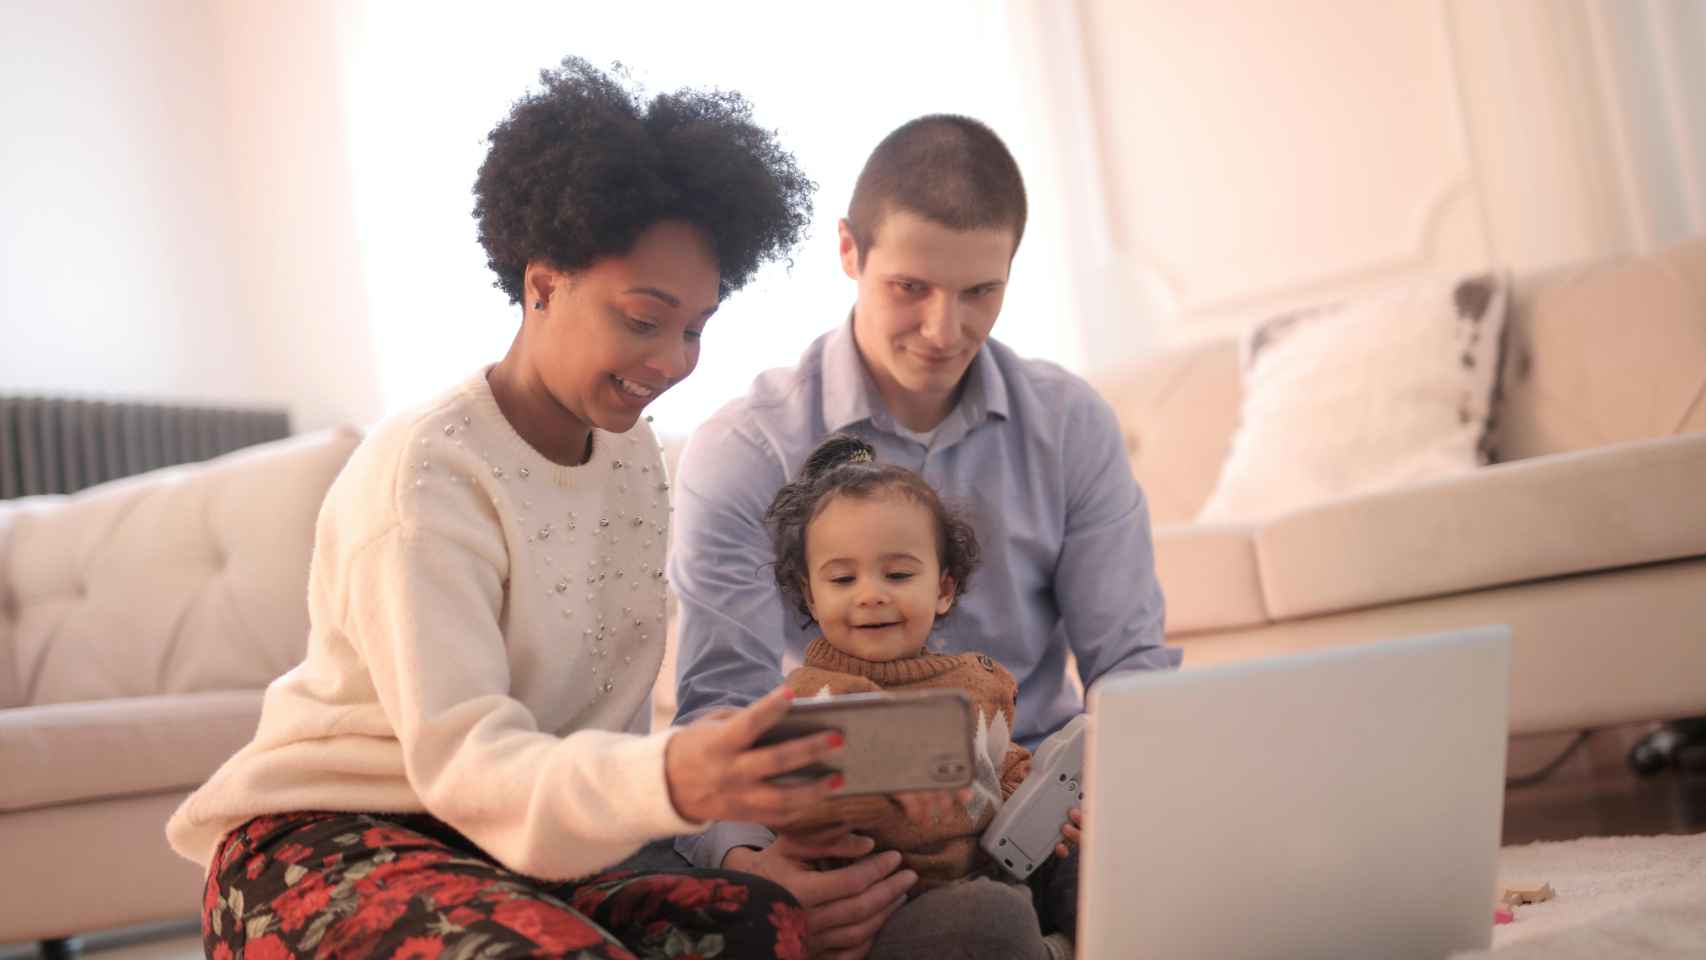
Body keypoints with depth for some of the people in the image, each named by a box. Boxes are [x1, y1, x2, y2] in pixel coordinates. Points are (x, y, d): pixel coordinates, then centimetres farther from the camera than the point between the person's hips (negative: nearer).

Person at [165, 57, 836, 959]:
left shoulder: (631, 456, 6)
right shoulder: (426, 475, -17)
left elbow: (602, 717, 7)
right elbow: (461, 759, -26)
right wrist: (667, 782, -44)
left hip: (531, 851, 5)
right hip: (323, 848, -5)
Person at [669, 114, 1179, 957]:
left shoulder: (1073, 426, 5)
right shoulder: (743, 452, -5)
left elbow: (1132, 663, 4)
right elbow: (722, 702, -11)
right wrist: (743, 860, -34)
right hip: (849, 833, -4)